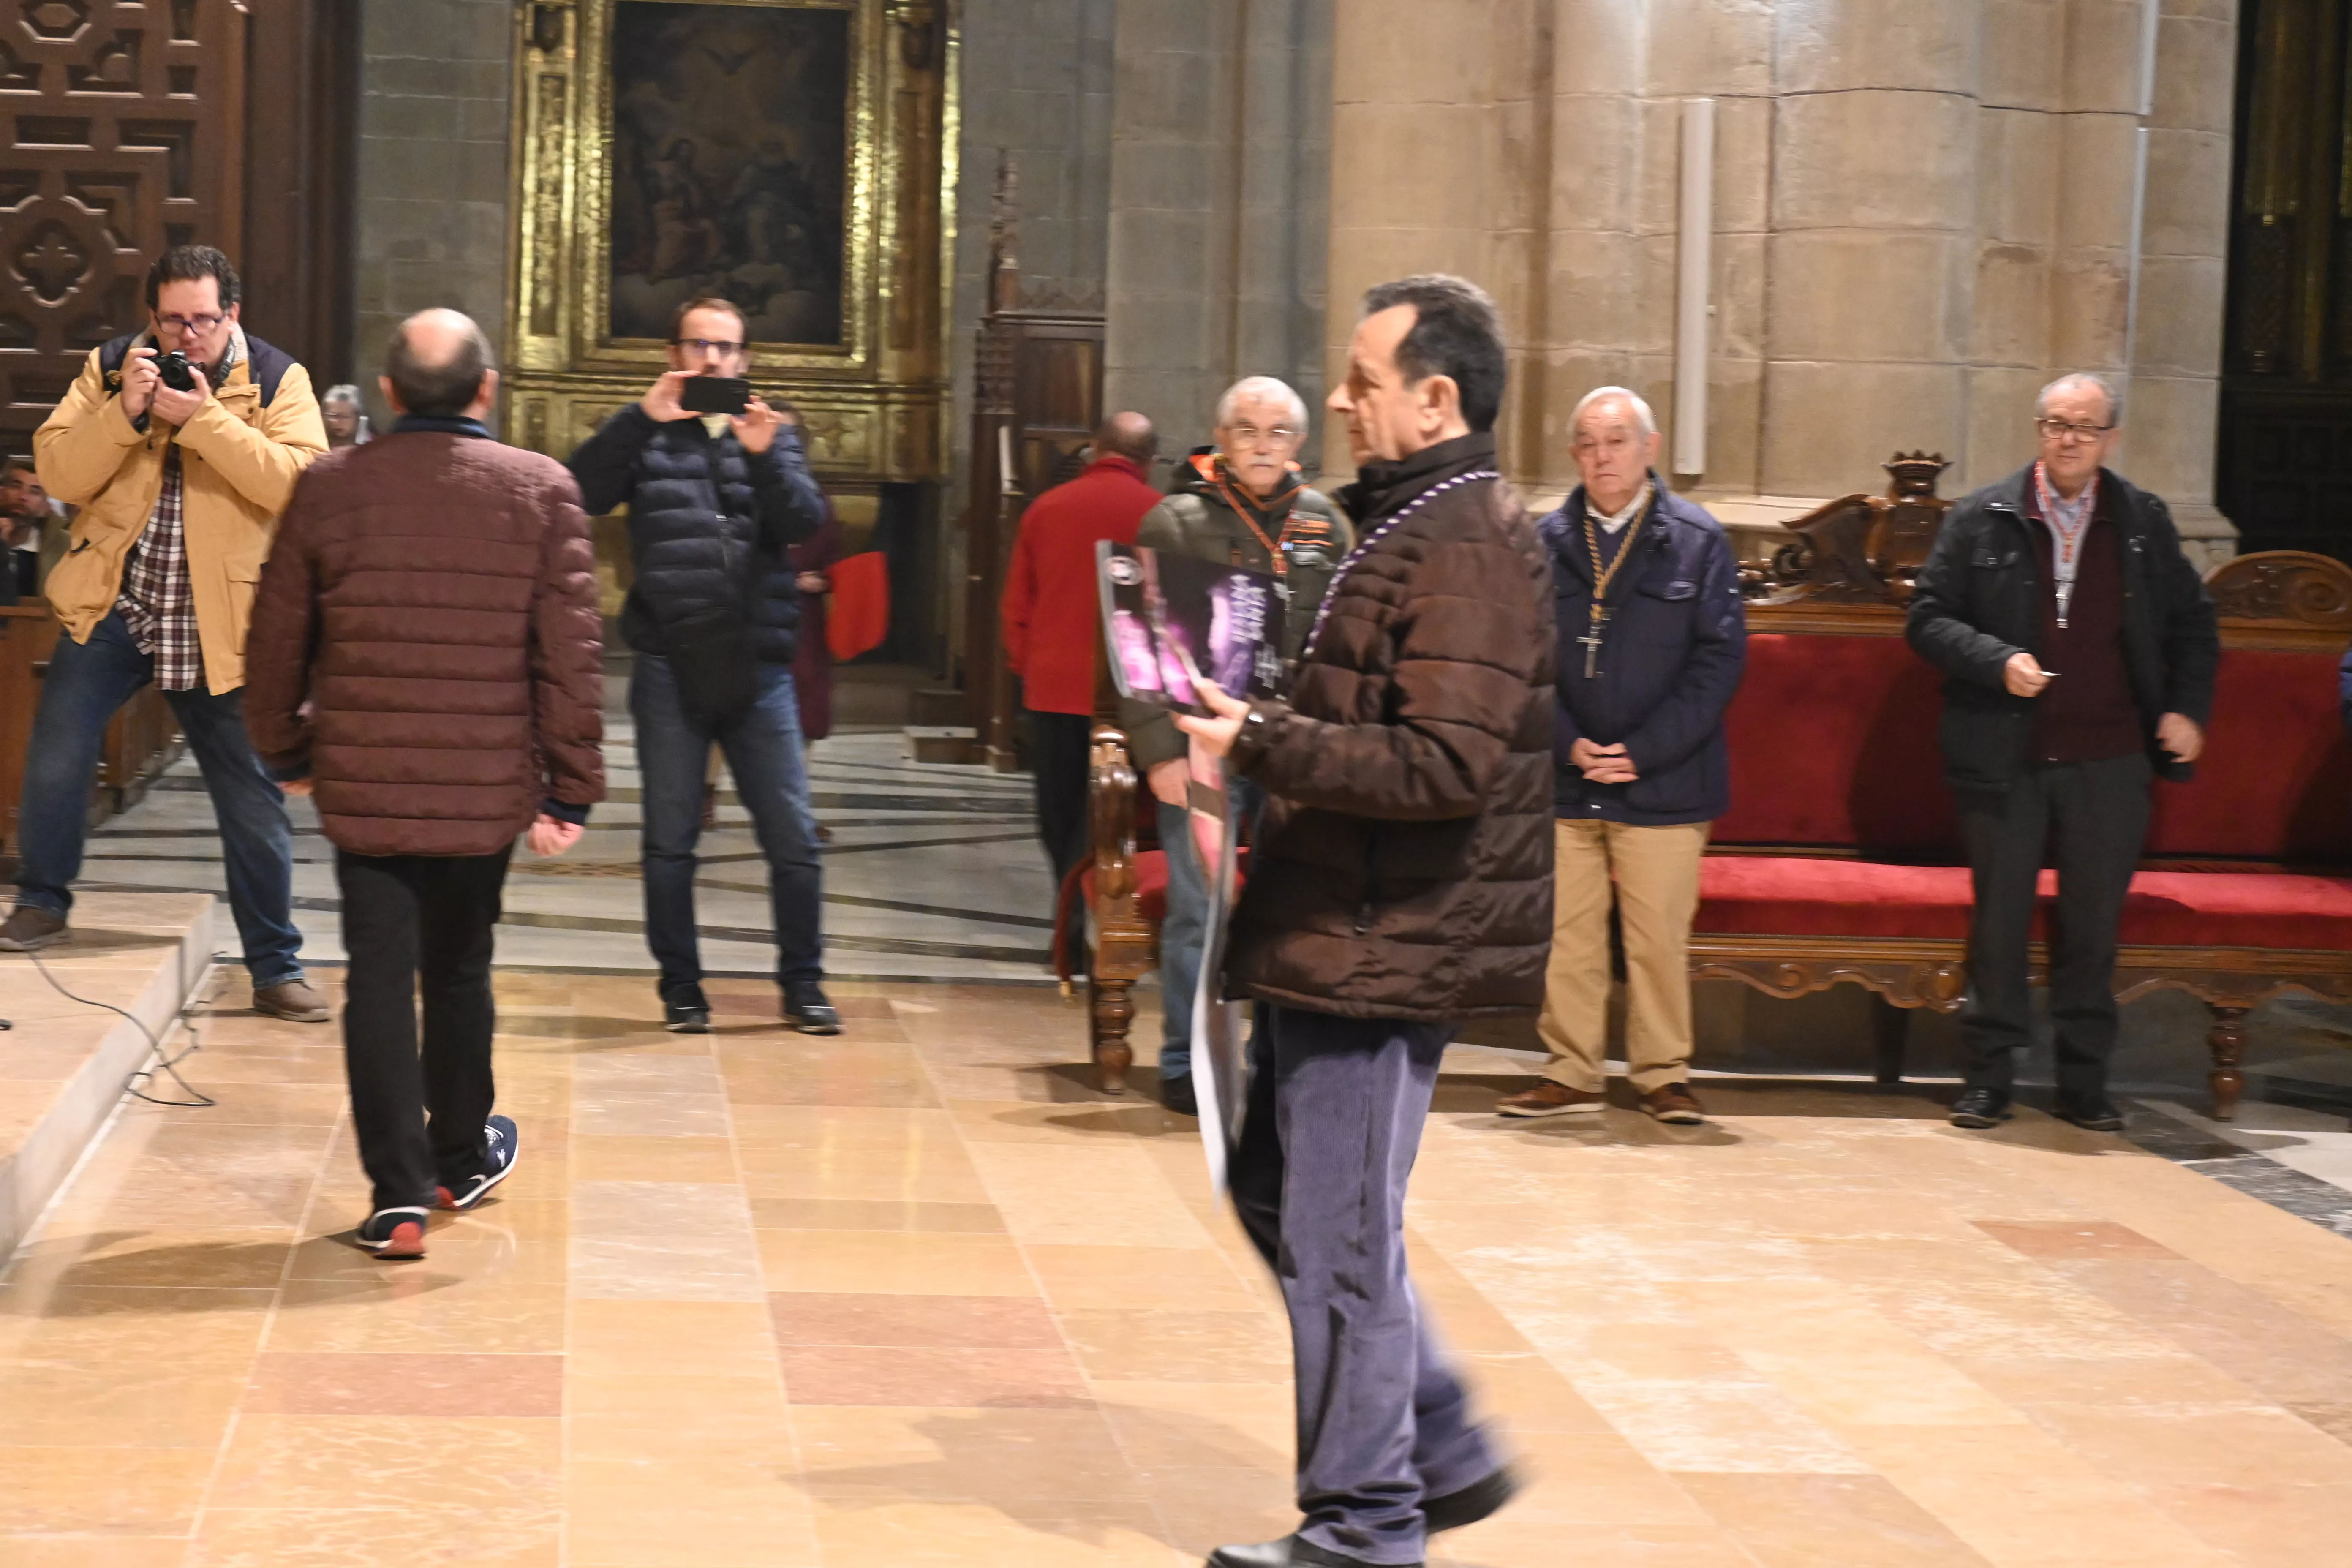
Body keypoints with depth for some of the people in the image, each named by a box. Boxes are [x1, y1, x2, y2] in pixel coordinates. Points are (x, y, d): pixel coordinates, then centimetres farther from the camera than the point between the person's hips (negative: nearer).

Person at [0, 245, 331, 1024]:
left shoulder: (278, 381, -2)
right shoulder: (111, 369, 4)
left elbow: (299, 481, -17)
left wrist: (204, 418, -22)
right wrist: (125, 410, -18)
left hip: (221, 625, -1)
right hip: (114, 606, 1)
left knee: (255, 799, 3)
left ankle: (276, 971, 16)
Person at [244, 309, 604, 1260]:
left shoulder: (328, 488, -2)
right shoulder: (542, 490, -6)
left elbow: (277, 639, 6)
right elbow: (573, 654, -7)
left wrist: (285, 750, 21)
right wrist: (570, 787, -1)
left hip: (362, 786, 0)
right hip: (486, 788, 0)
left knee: (378, 979, 4)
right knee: (459, 973, 18)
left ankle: (398, 1196, -1)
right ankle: (461, 1159, 34)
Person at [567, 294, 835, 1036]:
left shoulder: (773, 431, 12)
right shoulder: (648, 436, 7)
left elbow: (806, 520, -3)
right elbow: (581, 493, -10)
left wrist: (765, 458, -19)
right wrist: (642, 419, -18)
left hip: (757, 662, 1)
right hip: (671, 663, -1)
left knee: (793, 835, 0)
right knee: (670, 839, 6)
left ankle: (802, 983, 11)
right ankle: (681, 988, 16)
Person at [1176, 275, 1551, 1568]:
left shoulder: (1468, 550, -18)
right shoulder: (1409, 526, 16)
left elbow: (1444, 765, -27)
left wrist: (1260, 744, -22)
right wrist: (1260, 730, 12)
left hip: (1383, 954, -11)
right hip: (1340, 940, 11)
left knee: (1337, 1238, -2)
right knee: (1279, 1197, 18)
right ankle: (1443, 1452, 27)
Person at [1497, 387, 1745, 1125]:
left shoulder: (1698, 541, 2)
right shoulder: (1544, 544, 6)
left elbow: (1719, 658, -2)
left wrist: (1642, 751, -9)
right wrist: (1568, 744, -8)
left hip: (1663, 782, -2)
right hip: (1564, 781, 2)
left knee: (1659, 937, 1)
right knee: (1566, 934, 3)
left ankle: (1664, 1075, 13)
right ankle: (1572, 1073, 13)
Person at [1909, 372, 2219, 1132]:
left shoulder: (2144, 522, 7)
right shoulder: (1982, 520, 1)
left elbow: (2193, 623, 16)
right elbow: (1929, 618, -1)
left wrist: (2188, 707, 3)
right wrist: (1998, 662, -16)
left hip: (2109, 762, 1)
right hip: (2006, 759, -1)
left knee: (2095, 923, 7)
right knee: (1999, 920, 5)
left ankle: (2085, 1081, 17)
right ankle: (1989, 1077, 13)